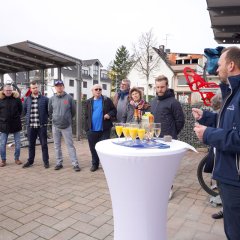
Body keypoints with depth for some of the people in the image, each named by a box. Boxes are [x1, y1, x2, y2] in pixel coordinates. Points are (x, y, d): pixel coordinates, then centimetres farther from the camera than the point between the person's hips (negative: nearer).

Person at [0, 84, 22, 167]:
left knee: (18, 143, 7)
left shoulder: (16, 98, 0)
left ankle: (17, 159, 23)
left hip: (16, 124, 1)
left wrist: (17, 117, 4)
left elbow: (21, 109, 10)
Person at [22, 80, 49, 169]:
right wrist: (29, 117, 8)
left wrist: (44, 117, -4)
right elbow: (24, 111, 17)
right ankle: (30, 161, 26)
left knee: (44, 144, 4)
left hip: (42, 125, -3)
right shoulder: (27, 100, 8)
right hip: (30, 126, 3)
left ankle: (46, 161, 15)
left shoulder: (45, 99, -1)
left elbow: (49, 111, 3)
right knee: (31, 145, 13)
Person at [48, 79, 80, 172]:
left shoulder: (69, 97, -5)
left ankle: (75, 164, 3)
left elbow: (73, 111, 3)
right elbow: (50, 111, 14)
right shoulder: (52, 99, 2)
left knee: (70, 145, -1)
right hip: (55, 126, 3)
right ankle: (59, 163, 23)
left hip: (67, 126, -3)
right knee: (57, 146, 11)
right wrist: (54, 119, 13)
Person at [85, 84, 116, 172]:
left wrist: (109, 114, -15)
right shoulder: (89, 102, 8)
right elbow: (86, 116, 8)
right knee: (93, 148, 12)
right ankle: (94, 164, 28)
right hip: (92, 130, 3)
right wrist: (87, 128, 2)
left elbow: (114, 110, 6)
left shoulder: (107, 100, 2)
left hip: (104, 129, -2)